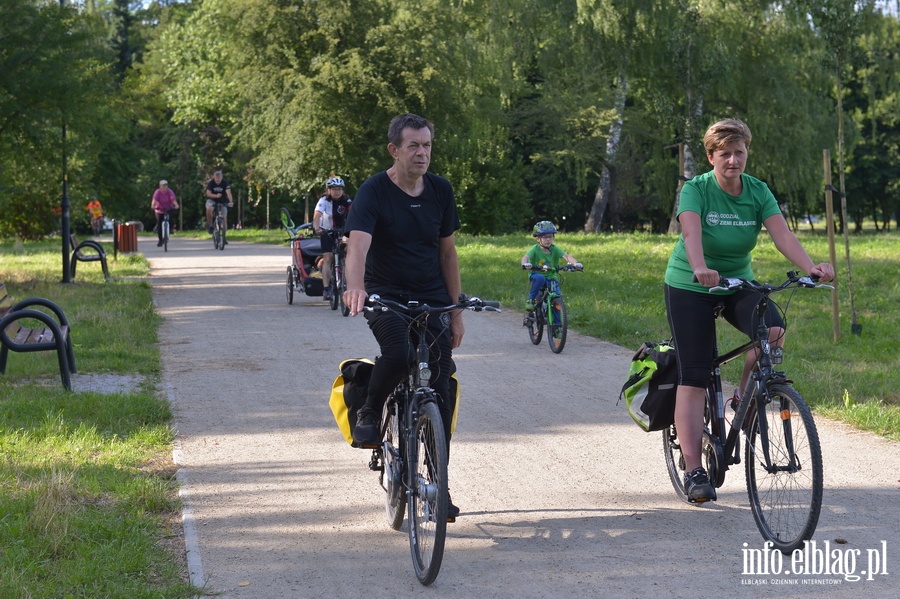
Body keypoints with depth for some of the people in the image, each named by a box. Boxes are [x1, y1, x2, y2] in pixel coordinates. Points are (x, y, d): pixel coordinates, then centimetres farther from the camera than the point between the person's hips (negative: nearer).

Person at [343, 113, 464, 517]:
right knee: (397, 354, -35)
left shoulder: (440, 191, 3)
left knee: (441, 390, -2)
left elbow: (447, 252, 10)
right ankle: (369, 413, -3)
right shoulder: (373, 192, -12)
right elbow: (357, 245, -28)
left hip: (432, 299, 4)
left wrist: (456, 312, 8)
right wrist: (356, 287, -48)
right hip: (385, 296, -4)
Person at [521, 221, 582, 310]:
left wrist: (575, 263, -40)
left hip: (551, 278, 2)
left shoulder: (555, 249, -6)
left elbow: (566, 256, -19)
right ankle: (530, 300, -20)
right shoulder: (535, 249, -11)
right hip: (537, 275, -2)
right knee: (540, 278, -37)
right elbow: (525, 257, -26)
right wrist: (525, 264, -50)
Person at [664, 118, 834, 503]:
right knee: (693, 378, -9)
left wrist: (811, 267, -36)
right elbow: (691, 232, -32)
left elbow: (781, 233, -18)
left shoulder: (758, 191, -5)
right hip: (690, 286, -3)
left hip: (738, 283, 3)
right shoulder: (696, 189, -15)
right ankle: (693, 472, -6)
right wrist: (701, 268, -53)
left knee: (773, 330, -27)